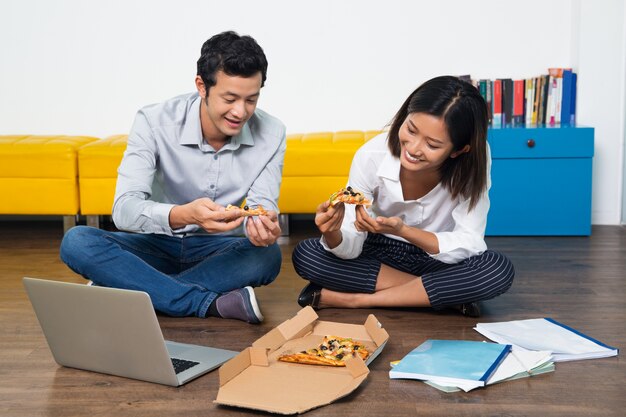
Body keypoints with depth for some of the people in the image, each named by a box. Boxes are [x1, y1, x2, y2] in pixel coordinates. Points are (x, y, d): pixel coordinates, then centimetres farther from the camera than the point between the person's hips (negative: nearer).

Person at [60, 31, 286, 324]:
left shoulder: (271, 134, -12)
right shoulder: (154, 122, -18)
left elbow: (263, 206, -12)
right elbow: (124, 209, -27)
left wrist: (261, 226, -38)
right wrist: (183, 215, -48)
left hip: (218, 250, 1)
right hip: (157, 245, 0)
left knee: (267, 255, -32)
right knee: (76, 242, -26)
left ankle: (127, 288, -25)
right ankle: (210, 304, -29)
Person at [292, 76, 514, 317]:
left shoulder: (474, 160, -24)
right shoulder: (371, 156, -23)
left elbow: (470, 243, -25)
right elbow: (350, 249, -20)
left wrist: (402, 230, -39)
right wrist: (333, 233, -44)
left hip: (441, 259, -1)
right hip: (381, 254, 2)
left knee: (499, 270, -31)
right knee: (304, 255, -24)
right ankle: (445, 295, -18)